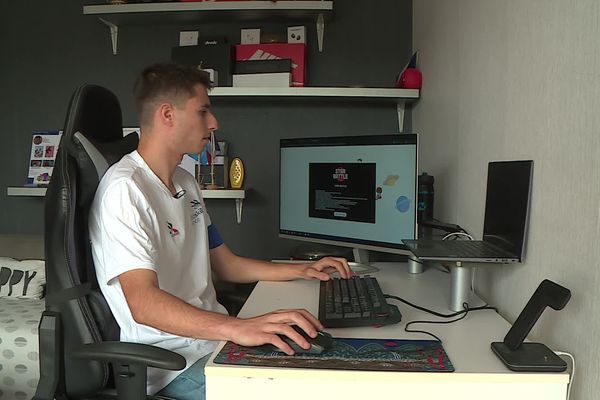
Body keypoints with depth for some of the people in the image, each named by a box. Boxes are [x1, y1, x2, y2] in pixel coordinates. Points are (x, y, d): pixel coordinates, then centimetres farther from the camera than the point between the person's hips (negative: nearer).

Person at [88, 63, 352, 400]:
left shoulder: (186, 183, 15)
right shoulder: (124, 189, -16)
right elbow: (144, 303, -27)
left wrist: (303, 270, 10)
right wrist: (237, 327, -41)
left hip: (214, 334, 9)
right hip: (175, 360, -8)